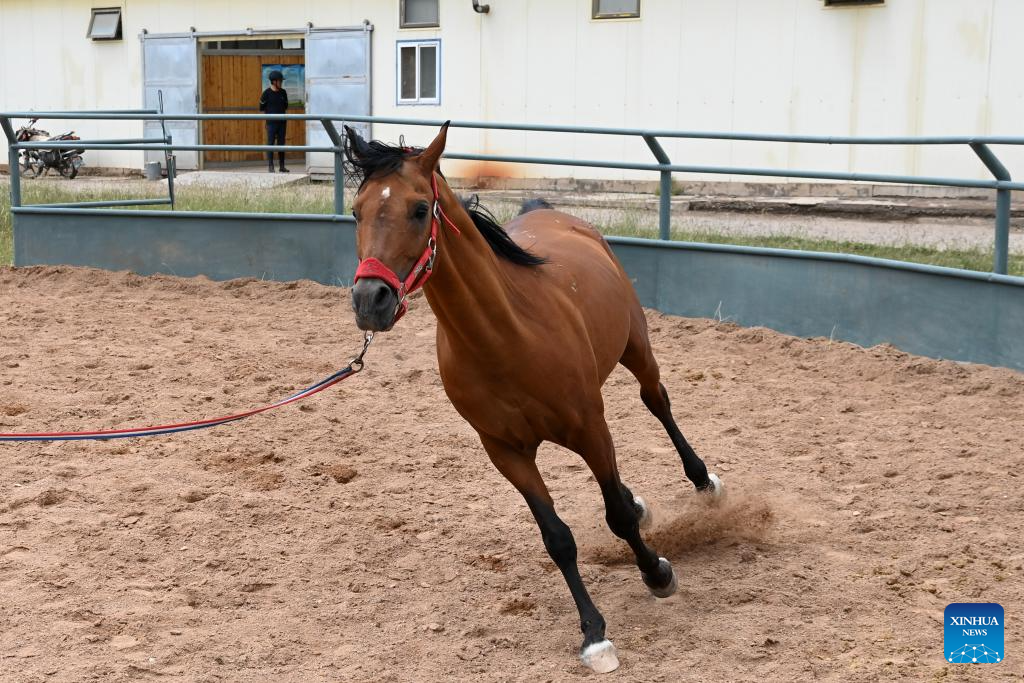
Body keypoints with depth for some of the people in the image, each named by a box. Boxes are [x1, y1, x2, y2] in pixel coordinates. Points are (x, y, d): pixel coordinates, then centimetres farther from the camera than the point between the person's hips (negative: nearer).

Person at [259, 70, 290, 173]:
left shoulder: (283, 93, 7)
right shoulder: (267, 93, -6)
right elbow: (262, 108, 2)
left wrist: (282, 114, 10)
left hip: (282, 122, 4)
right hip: (271, 122, -4)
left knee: (281, 143, 6)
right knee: (270, 143, -4)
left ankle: (282, 166, 10)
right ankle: (271, 166, -1)